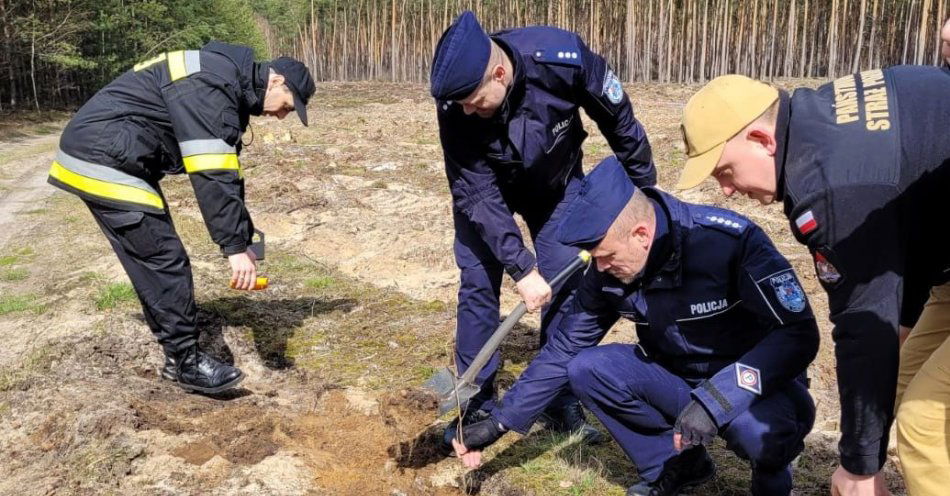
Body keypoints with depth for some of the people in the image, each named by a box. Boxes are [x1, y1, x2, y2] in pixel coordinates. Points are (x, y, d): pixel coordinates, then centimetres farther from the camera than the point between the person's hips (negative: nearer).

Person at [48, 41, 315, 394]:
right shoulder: (211, 85, -21)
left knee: (153, 262, 12)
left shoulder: (230, 87, 12)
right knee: (166, 262, -8)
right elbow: (211, 175, -28)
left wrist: (241, 240, 14)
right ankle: (187, 363, 3)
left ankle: (178, 356, 21)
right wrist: (235, 247, -25)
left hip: (116, 159, 10)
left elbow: (225, 171, 15)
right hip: (103, 160, -10)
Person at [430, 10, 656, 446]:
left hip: (555, 184, 1)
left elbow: (618, 119, -17)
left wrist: (644, 186, -5)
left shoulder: (565, 58, -35)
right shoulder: (456, 102, -33)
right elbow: (477, 194, -28)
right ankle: (476, 404, 9)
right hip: (486, 187, 0)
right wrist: (521, 267, -32)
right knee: (477, 285, -5)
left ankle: (562, 401, 12)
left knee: (566, 285, -3)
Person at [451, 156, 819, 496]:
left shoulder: (729, 240, -28)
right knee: (585, 368, -16)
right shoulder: (608, 273, -12)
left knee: (761, 431, -38)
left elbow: (799, 334, -28)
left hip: (761, 383, -4)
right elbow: (564, 349, -3)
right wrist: (500, 422, -5)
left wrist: (716, 400, -39)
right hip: (679, 379, 5)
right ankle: (673, 465, 5)